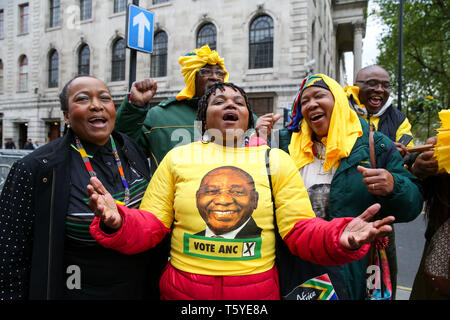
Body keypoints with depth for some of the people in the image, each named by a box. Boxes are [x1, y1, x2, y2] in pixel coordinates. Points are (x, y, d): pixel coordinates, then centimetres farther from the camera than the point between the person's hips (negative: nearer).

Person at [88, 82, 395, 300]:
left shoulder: (277, 160, 0)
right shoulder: (177, 157, 1)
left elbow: (300, 230, -3)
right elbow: (151, 225, -1)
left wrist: (338, 238, -23)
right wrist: (117, 222, -21)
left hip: (258, 290, 1)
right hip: (183, 289, 1)